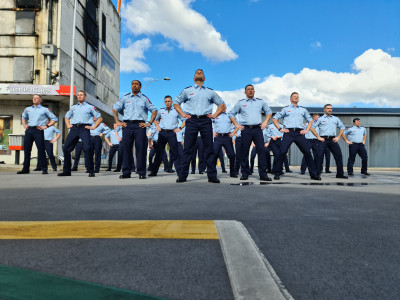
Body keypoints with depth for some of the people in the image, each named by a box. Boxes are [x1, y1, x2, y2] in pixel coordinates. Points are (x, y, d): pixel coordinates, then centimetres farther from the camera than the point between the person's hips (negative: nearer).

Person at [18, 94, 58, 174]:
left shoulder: (45, 110, 6)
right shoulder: (28, 109, 19)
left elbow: (54, 119, 4)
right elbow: (23, 117, 36)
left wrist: (46, 126, -5)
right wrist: (24, 125, 18)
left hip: (38, 130, -5)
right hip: (28, 130, 5)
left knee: (41, 150, -9)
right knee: (26, 150, 5)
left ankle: (44, 169, -6)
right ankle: (25, 169, 12)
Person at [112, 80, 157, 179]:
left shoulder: (144, 99, 13)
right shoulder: (125, 98, 17)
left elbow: (154, 110, 11)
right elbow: (114, 109, 20)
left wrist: (149, 123, 1)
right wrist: (118, 122, 8)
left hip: (140, 125, -2)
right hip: (127, 125, 2)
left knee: (141, 148, -6)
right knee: (126, 148, 0)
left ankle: (142, 173, -1)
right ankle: (126, 172, 6)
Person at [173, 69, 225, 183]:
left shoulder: (210, 92, 18)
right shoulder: (187, 90, 16)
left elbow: (221, 104, 24)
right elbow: (176, 103, 21)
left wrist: (215, 114, 9)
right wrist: (182, 114, 7)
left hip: (205, 121, 1)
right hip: (191, 121, 0)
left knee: (209, 148, -3)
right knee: (188, 149, -3)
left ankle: (212, 176, 1)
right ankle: (183, 175, 2)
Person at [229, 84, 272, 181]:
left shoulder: (260, 102, 17)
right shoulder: (240, 103, 13)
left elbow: (269, 111, 25)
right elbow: (231, 114, 16)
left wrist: (265, 122, 10)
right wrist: (236, 124, 5)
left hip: (257, 129, 1)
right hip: (246, 129, -1)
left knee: (261, 150, -7)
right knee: (244, 152, -1)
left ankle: (263, 174, -5)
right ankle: (245, 174, 8)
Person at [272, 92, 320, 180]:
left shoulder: (303, 109, 23)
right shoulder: (285, 109, 16)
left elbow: (310, 120, 28)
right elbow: (274, 118, 14)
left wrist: (306, 130, 12)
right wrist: (280, 129, 2)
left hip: (299, 133, 2)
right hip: (288, 133, -2)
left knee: (307, 152, -6)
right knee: (282, 152, -12)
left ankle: (314, 174, 3)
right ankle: (277, 174, -2)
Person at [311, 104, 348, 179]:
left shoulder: (336, 119, 16)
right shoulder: (320, 119, 7)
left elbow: (342, 127, 21)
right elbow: (312, 127, 2)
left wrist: (338, 137, 8)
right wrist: (318, 137, -5)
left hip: (332, 139, 3)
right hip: (323, 139, -3)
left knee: (339, 155, -1)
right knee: (320, 156, -10)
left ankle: (340, 174, 9)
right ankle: (317, 173, -2)